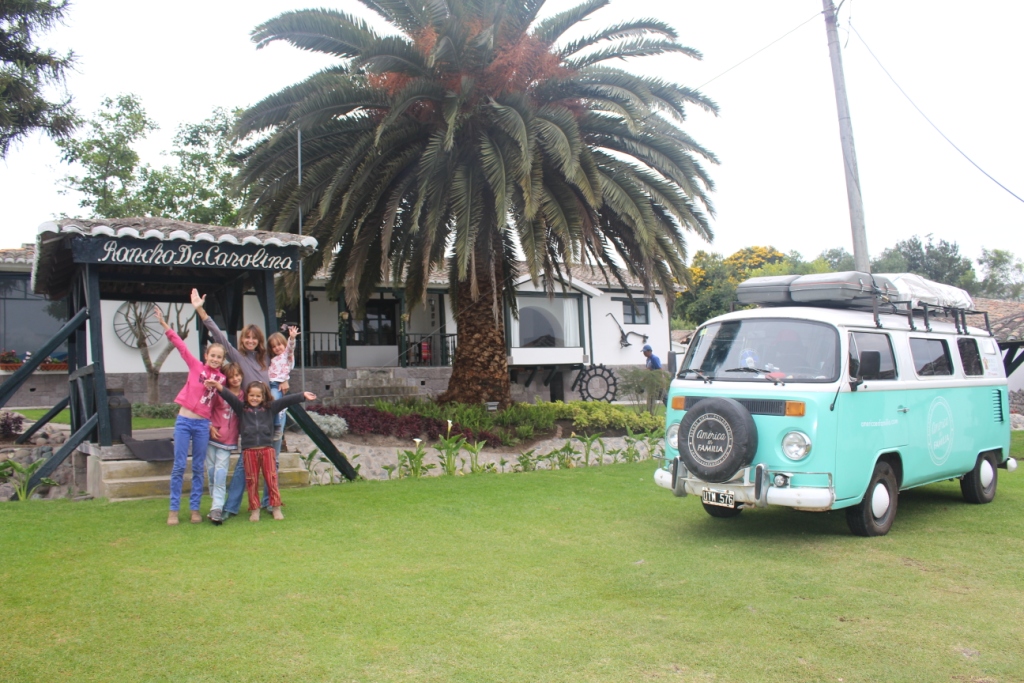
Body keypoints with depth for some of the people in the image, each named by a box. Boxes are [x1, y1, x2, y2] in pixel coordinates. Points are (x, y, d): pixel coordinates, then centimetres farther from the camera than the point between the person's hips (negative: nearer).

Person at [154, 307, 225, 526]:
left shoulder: (221, 378, 5)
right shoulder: (195, 366, 1)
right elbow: (181, 346, -5)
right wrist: (165, 325, -11)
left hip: (203, 424, 2)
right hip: (184, 420, -2)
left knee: (198, 468, 7)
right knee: (179, 465, 0)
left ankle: (195, 508, 16)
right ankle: (173, 510, 8)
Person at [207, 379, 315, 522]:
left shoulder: (270, 408, 8)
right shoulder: (241, 409, 7)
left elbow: (286, 401, 3)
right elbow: (230, 397, -5)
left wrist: (303, 396, -3)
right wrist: (219, 387, -20)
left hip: (267, 449, 0)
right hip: (249, 450, 0)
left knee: (272, 478, 1)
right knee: (252, 481, 5)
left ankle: (276, 508, 10)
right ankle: (254, 510, 13)